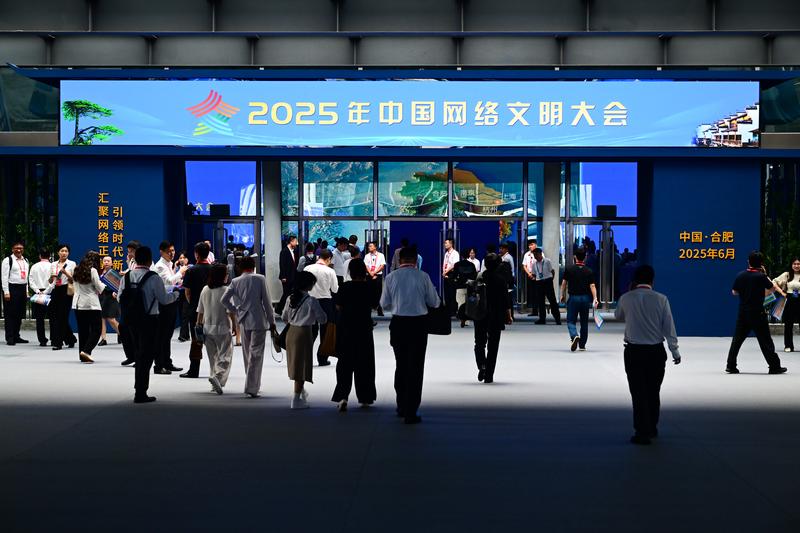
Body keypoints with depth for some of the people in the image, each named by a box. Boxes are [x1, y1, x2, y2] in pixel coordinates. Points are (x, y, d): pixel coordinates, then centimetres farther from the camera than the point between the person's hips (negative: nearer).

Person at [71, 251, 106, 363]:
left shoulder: (77, 270, 9)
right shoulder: (92, 270, -10)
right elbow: (99, 287, -8)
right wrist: (104, 285, 13)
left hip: (78, 303, 7)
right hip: (91, 304, -7)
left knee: (83, 330, 10)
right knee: (96, 330, -2)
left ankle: (82, 356, 10)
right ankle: (86, 351, -17)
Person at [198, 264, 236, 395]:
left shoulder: (205, 290, 5)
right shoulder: (225, 291, -12)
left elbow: (200, 311, 10)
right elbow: (230, 311, -13)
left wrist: (199, 325, 19)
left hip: (207, 328, 6)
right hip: (222, 328, -6)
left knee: (213, 356, 15)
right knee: (225, 355, -2)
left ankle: (216, 384, 18)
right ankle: (217, 376, -24)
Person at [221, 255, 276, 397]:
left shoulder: (235, 282, 3)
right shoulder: (260, 279, -5)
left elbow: (224, 300, -2)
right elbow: (266, 301, -5)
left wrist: (235, 311, 12)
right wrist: (271, 320, 1)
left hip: (244, 322, 4)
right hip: (259, 321, -4)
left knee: (247, 353, 16)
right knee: (256, 354, -4)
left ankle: (253, 384, 26)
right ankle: (252, 387, -11)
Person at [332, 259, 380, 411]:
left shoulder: (344, 288, -7)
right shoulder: (369, 288, -8)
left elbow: (338, 307, 0)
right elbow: (375, 304, 4)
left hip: (345, 329, 0)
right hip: (364, 328, 0)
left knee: (345, 363, 5)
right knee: (364, 363, 12)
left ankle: (343, 395, -13)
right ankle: (364, 398, 19)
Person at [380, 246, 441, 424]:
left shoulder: (391, 277, -3)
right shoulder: (423, 277, -7)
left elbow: (385, 304, 4)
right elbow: (434, 302, 1)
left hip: (398, 323, 2)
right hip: (419, 324, -2)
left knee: (401, 366, 18)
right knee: (415, 368, 2)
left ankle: (402, 407, 28)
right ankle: (410, 412, -1)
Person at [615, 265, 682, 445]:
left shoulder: (626, 298, -4)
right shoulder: (661, 299, -6)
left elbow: (618, 316, 17)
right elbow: (669, 327, -5)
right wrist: (675, 351, 2)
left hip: (634, 351, -1)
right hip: (656, 352, 1)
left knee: (638, 392, 2)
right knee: (654, 392, 15)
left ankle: (642, 433, -2)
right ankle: (652, 429, 27)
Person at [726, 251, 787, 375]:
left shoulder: (740, 275, -1)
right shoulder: (761, 276, -13)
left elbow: (734, 292, 10)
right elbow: (773, 288, 0)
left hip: (743, 312, 4)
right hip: (757, 313, -4)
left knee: (737, 339, 10)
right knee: (765, 340, 2)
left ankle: (730, 365, 8)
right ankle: (774, 366, 7)